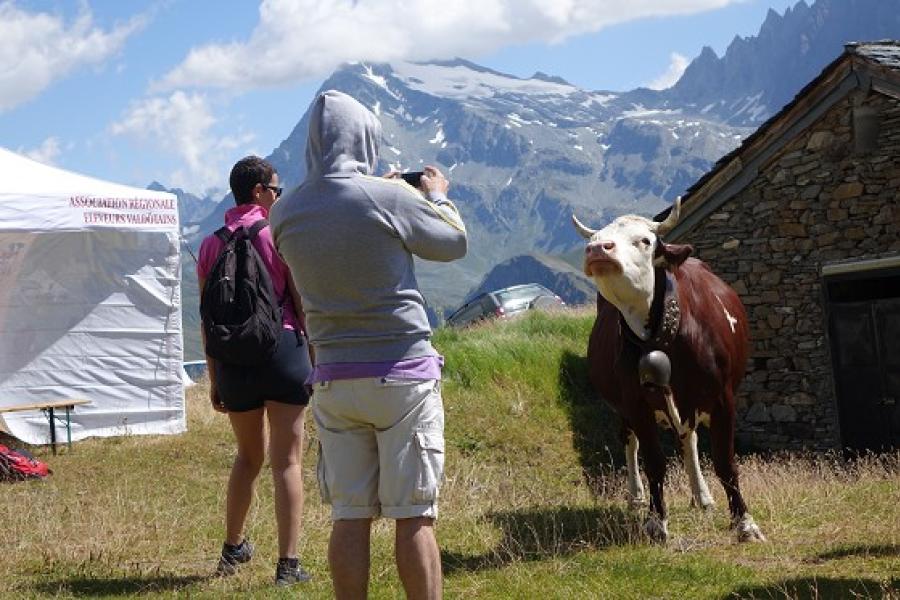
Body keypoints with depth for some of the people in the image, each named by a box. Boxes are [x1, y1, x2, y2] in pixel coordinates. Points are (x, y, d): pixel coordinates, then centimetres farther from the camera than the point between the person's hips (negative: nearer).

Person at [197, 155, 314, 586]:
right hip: (282, 347, -4)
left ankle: (232, 550, 31)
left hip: (232, 357, 4)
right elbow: (302, 302, -6)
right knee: (287, 461, 0)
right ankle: (288, 565, -3)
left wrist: (214, 380, 16)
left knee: (249, 456, 23)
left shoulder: (211, 244, 8)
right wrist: (316, 357, 1)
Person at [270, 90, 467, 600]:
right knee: (415, 517, 0)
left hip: (333, 380, 4)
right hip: (403, 373, -4)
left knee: (350, 517, 7)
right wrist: (438, 196, 22)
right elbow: (455, 243, 3)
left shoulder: (286, 214, 0)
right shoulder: (391, 198, -12)